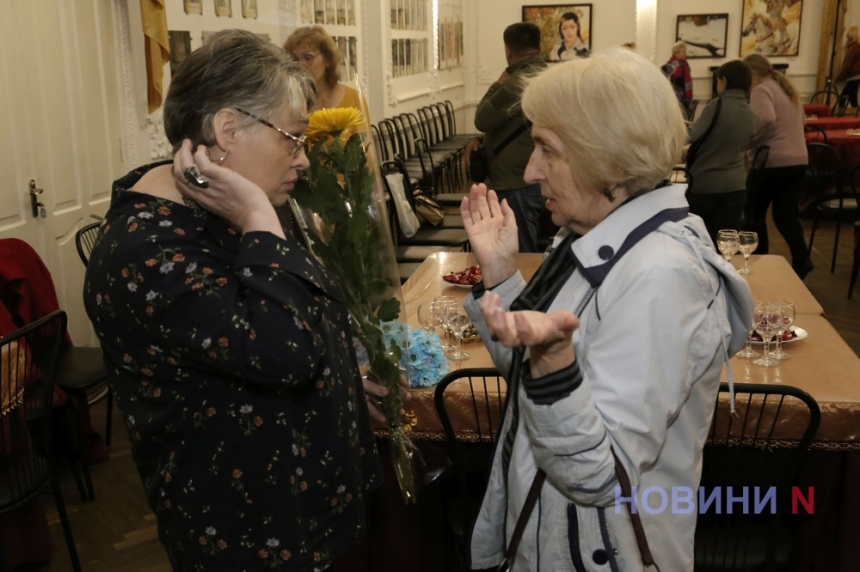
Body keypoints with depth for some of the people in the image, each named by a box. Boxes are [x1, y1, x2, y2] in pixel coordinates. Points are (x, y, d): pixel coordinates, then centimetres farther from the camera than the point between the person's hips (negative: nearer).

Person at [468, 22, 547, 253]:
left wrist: (498, 85, -1)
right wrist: (482, 141, 10)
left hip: (519, 186, -10)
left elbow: (483, 119, -14)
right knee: (529, 253, 17)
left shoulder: (519, 81, -19)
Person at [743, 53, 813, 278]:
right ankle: (802, 260, -6)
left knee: (755, 212, 10)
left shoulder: (761, 90, -10)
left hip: (772, 161, -8)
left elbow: (765, 120, -28)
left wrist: (749, 142, -14)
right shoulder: (787, 88, 18)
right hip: (798, 160, 8)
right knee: (786, 214, 10)